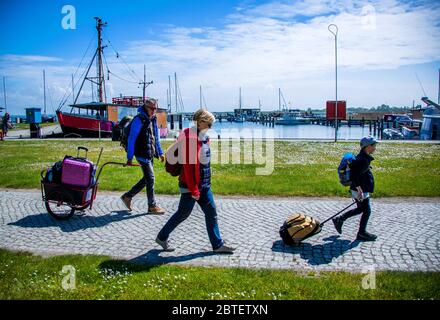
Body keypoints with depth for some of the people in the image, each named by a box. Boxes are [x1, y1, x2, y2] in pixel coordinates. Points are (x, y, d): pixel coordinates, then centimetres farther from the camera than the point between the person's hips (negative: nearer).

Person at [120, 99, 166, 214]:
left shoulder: (153, 120, 13)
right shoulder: (138, 120, -13)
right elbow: (132, 139, -14)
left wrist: (160, 152, 21)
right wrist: (130, 157, -16)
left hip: (150, 154, 9)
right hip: (142, 154, -9)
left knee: (147, 179, 14)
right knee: (150, 178, -4)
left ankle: (127, 196, 26)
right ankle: (152, 206, 7)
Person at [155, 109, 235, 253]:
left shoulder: (203, 137, 8)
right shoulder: (189, 138, -20)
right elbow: (188, 166, -23)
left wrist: (207, 180, 17)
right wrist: (194, 190, -21)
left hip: (204, 184, 9)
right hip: (191, 185, -9)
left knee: (211, 212, 10)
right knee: (183, 213, 5)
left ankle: (217, 244, 19)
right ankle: (162, 237, 24)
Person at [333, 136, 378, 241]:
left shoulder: (365, 158, 12)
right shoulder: (362, 160, -21)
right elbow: (354, 175, -26)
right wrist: (359, 190, -26)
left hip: (362, 189, 10)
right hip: (360, 190, -10)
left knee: (360, 209, 21)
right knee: (367, 210, 2)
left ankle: (339, 220, 26)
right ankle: (362, 233, 16)